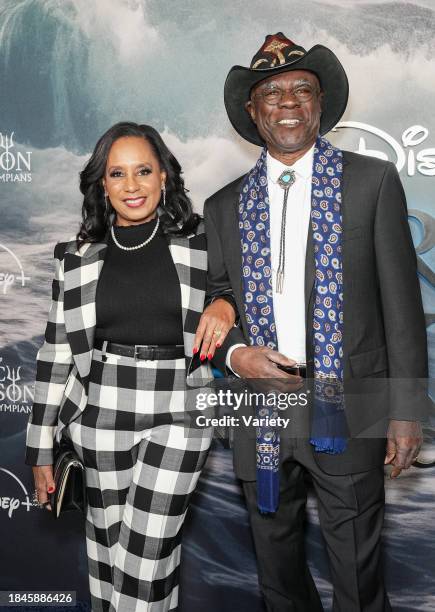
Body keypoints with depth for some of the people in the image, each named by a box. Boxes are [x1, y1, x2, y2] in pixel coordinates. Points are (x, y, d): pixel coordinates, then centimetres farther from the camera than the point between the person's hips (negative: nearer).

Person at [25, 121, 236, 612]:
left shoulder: (199, 242, 0)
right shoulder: (78, 257, 2)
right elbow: (56, 353, 4)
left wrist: (227, 304, -12)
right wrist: (41, 449, 6)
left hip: (179, 413, -1)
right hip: (102, 415, 2)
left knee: (147, 553, 0)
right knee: (107, 541, 13)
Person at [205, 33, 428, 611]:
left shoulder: (373, 181, -1)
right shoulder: (225, 206, 7)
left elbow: (402, 303, -3)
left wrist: (406, 411, -6)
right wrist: (234, 352, -11)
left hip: (346, 414, -3)